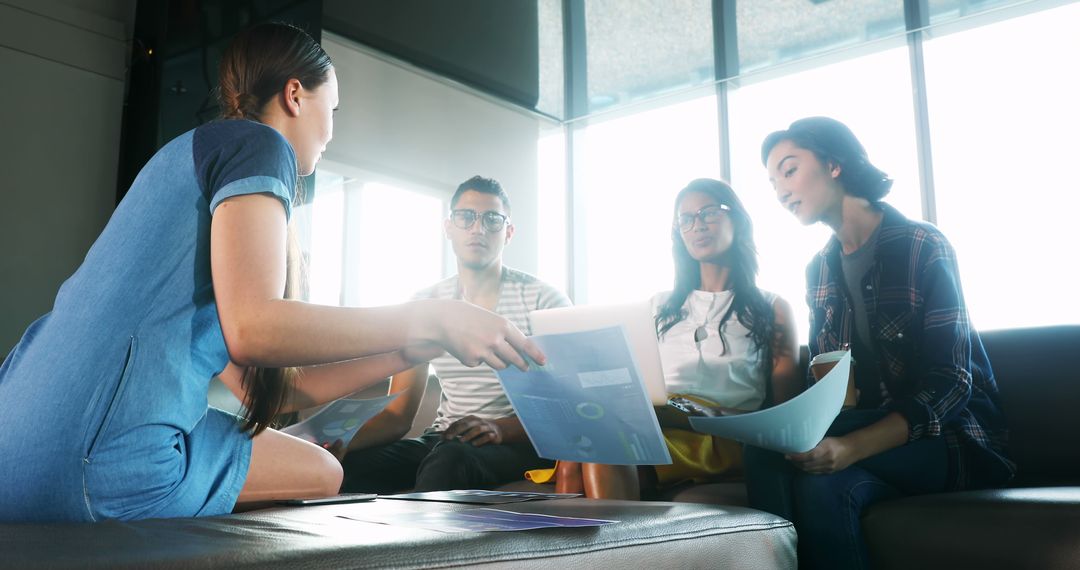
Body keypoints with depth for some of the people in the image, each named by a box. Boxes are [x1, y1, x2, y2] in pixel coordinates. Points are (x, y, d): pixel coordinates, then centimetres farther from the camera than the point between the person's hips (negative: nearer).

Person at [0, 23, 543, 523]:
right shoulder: (257, 142, -4)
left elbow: (266, 386, 19)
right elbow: (251, 328, -21)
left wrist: (412, 350, 20)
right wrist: (433, 321, -13)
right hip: (103, 464, -9)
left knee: (317, 465, 21)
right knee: (320, 475, 10)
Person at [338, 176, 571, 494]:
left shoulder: (544, 300, -1)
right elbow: (398, 415, 5)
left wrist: (500, 428, -26)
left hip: (517, 443, -3)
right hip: (442, 441, 3)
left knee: (450, 458, -37)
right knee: (343, 467, -25)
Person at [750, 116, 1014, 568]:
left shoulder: (923, 246, -10)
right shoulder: (818, 270, 10)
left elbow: (949, 385, -18)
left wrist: (851, 446, -35)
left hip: (955, 441, -4)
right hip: (866, 431, 4)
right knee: (824, 482, -33)